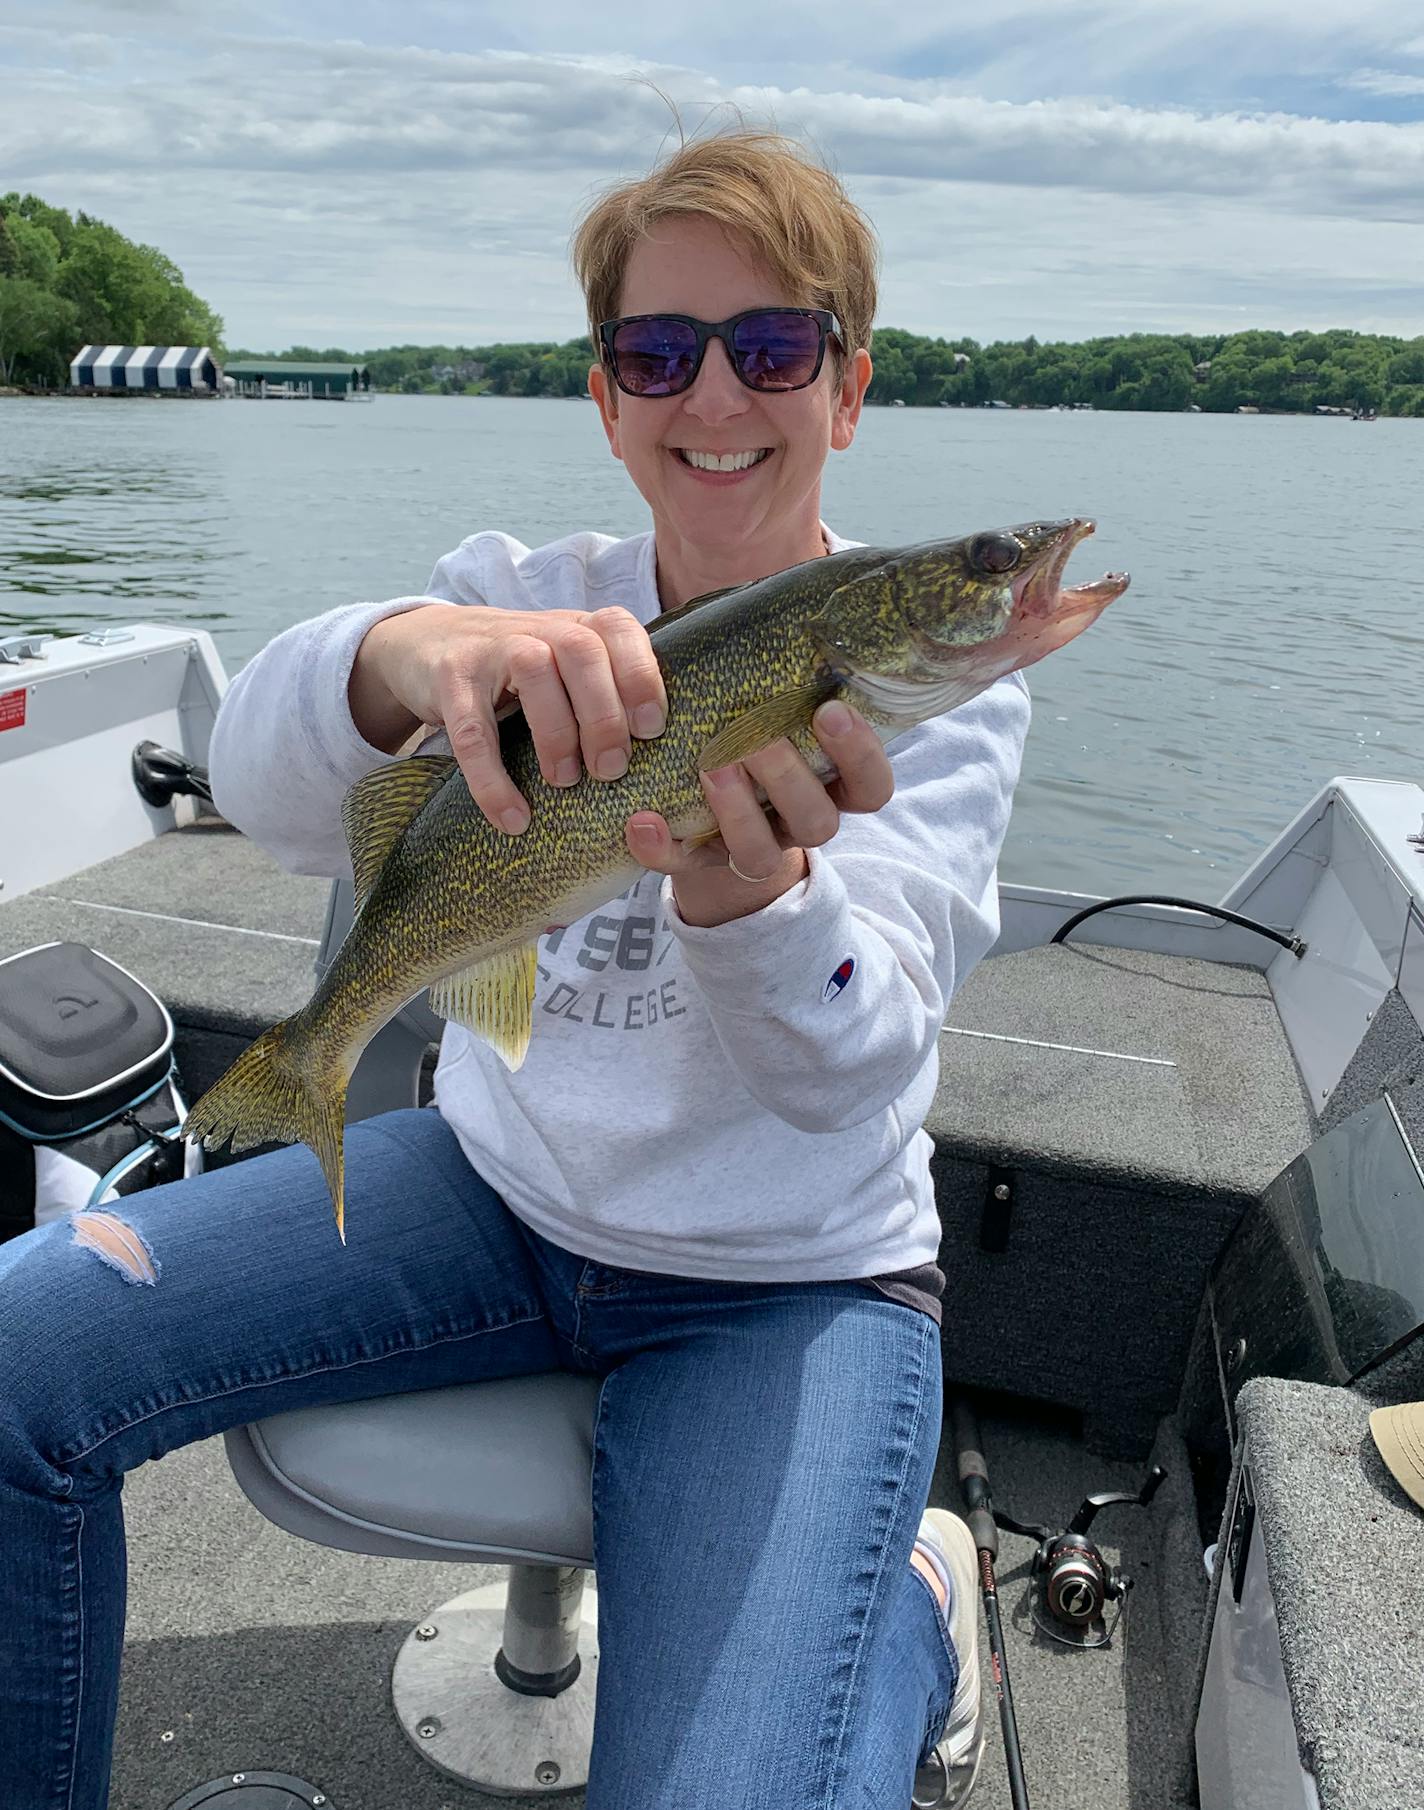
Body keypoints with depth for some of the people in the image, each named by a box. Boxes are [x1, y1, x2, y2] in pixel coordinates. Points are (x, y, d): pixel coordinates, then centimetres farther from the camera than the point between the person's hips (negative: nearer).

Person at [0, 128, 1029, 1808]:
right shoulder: (521, 596, -3)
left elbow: (852, 1068, -22)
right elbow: (266, 791, -22)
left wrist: (757, 899, -45)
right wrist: (398, 655, -44)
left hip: (793, 1279, -2)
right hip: (500, 1185, 3)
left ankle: (906, 1612, 11)